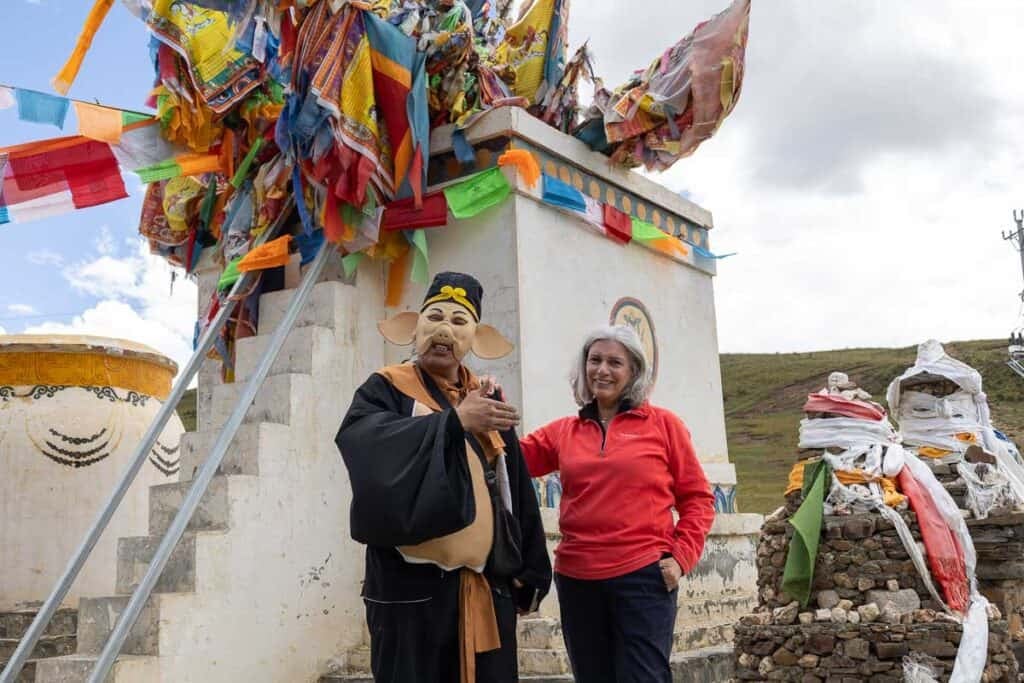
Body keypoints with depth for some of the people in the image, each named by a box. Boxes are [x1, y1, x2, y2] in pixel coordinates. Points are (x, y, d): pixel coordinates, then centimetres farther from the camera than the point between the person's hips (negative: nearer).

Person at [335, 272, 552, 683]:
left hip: (489, 585, 4)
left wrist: (529, 571, 10)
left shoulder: (488, 399, 13)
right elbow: (368, 447, -23)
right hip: (413, 586, -4)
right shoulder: (385, 390, 0)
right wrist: (455, 420, -18)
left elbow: (517, 494, 13)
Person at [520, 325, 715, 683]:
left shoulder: (663, 424, 1)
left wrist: (681, 557, -7)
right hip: (576, 579, 4)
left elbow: (697, 498, 3)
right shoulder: (563, 431, 9)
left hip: (643, 575, -3)